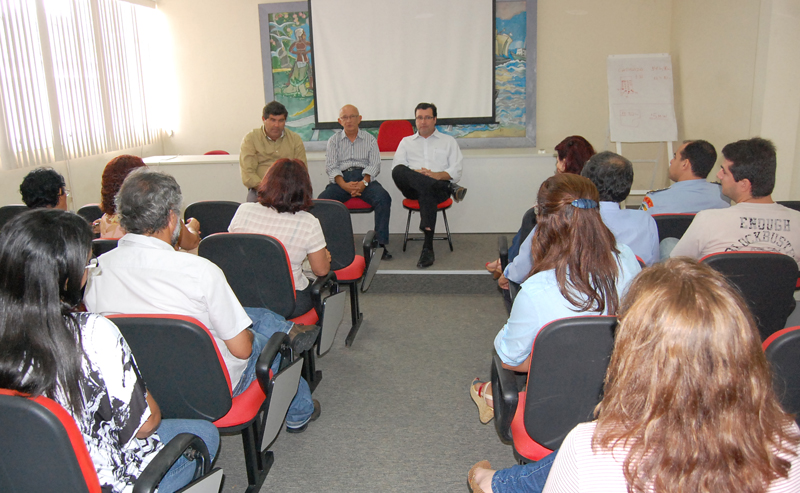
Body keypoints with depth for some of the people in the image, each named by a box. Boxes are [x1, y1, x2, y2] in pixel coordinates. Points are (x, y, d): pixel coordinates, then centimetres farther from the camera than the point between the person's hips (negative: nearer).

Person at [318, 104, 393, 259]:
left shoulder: (370, 139, 15)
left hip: (364, 177, 0)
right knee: (322, 200, -29)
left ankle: (381, 243, -30)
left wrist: (363, 183, -18)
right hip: (341, 179, 1)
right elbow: (330, 166, 4)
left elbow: (374, 165, 3)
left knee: (383, 198, -31)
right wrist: (344, 185, -16)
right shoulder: (334, 140, 16)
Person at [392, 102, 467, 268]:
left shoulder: (448, 141, 23)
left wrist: (437, 175, -12)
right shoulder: (406, 141, 27)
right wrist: (416, 173, -12)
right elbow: (396, 167, 9)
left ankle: (428, 248, -44)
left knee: (426, 192, -39)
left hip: (438, 185, -2)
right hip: (412, 189, 2)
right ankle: (451, 189, -34)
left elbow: (456, 172, 9)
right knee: (398, 171, -33)